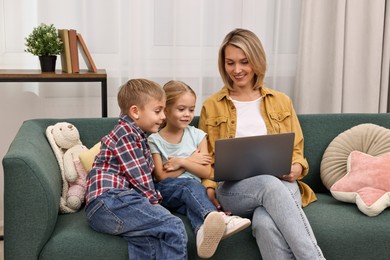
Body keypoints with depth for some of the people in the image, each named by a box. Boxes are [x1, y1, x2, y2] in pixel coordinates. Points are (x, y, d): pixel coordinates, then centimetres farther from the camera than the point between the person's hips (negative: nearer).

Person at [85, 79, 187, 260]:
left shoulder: (138, 137, 29)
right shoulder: (125, 132, -3)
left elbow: (142, 176, 26)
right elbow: (139, 177, -6)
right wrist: (154, 199, 8)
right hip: (110, 201, -9)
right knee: (174, 227, -18)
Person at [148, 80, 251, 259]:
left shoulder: (197, 135, 9)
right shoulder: (154, 140, 3)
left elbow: (206, 173, 4)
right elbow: (162, 177, -4)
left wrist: (182, 162, -7)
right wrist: (191, 160, -2)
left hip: (193, 188, 3)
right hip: (166, 191, -3)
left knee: (193, 202, -35)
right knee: (191, 185, -36)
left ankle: (204, 230, -66)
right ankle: (216, 217, -65)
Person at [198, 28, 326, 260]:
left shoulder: (281, 101, 17)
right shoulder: (211, 106, 14)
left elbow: (296, 150, 17)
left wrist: (296, 168, -7)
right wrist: (209, 187, -5)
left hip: (280, 183, 1)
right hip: (232, 189, -1)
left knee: (265, 223, -39)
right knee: (270, 184, -39)